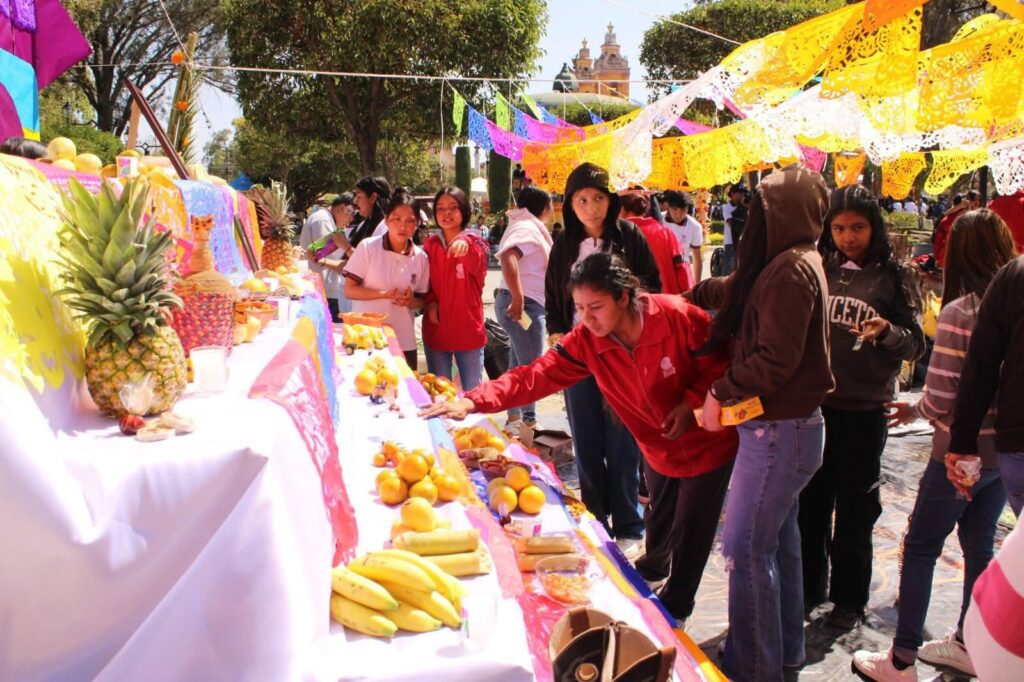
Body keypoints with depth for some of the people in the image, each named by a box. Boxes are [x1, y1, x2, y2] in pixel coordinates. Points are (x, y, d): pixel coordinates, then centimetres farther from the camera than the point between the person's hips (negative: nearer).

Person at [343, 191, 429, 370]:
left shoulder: (420, 257, 2)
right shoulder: (368, 247, -7)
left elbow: (421, 300, 10)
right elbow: (349, 290, -8)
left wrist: (410, 301, -13)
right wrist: (386, 294, -19)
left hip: (404, 342, 3)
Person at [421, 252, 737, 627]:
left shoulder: (677, 316, -30)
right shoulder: (586, 341, -18)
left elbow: (722, 361, -16)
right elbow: (534, 377, -26)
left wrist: (691, 403, -27)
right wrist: (473, 401, -37)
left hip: (706, 443, -4)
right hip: (658, 448, 4)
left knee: (691, 530, 7)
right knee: (658, 517, 23)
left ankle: (674, 607, 32)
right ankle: (653, 566, 56)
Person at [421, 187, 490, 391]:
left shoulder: (476, 244, -5)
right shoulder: (430, 245, 4)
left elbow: (476, 265, -29)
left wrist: (465, 245, -51)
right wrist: (430, 301, -8)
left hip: (468, 331, -3)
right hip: (436, 332, 3)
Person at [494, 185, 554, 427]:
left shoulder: (530, 227, 17)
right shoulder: (527, 228, -15)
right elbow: (507, 257, -32)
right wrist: (518, 298, -34)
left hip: (526, 304, 11)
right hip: (525, 305, -11)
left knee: (519, 364, 16)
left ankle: (514, 417, 25)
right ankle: (529, 420, 0)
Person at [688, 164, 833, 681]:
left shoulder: (791, 270, -20)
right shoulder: (795, 262, 11)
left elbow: (775, 360, -23)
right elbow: (730, 290, 26)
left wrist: (720, 391, -12)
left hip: (778, 430, -10)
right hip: (791, 425, 10)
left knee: (746, 548, -2)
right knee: (778, 539, 20)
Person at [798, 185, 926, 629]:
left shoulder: (893, 277, -3)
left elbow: (915, 344, -5)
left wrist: (887, 332, -24)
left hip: (863, 410, -2)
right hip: (813, 403, 2)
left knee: (855, 509, 9)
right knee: (810, 501, 12)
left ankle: (849, 598, 26)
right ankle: (808, 588, 30)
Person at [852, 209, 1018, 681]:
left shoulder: (960, 312, -20)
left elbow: (939, 399, -21)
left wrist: (914, 410, -1)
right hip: (1005, 450, 7)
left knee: (920, 548, 4)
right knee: (979, 545, 20)